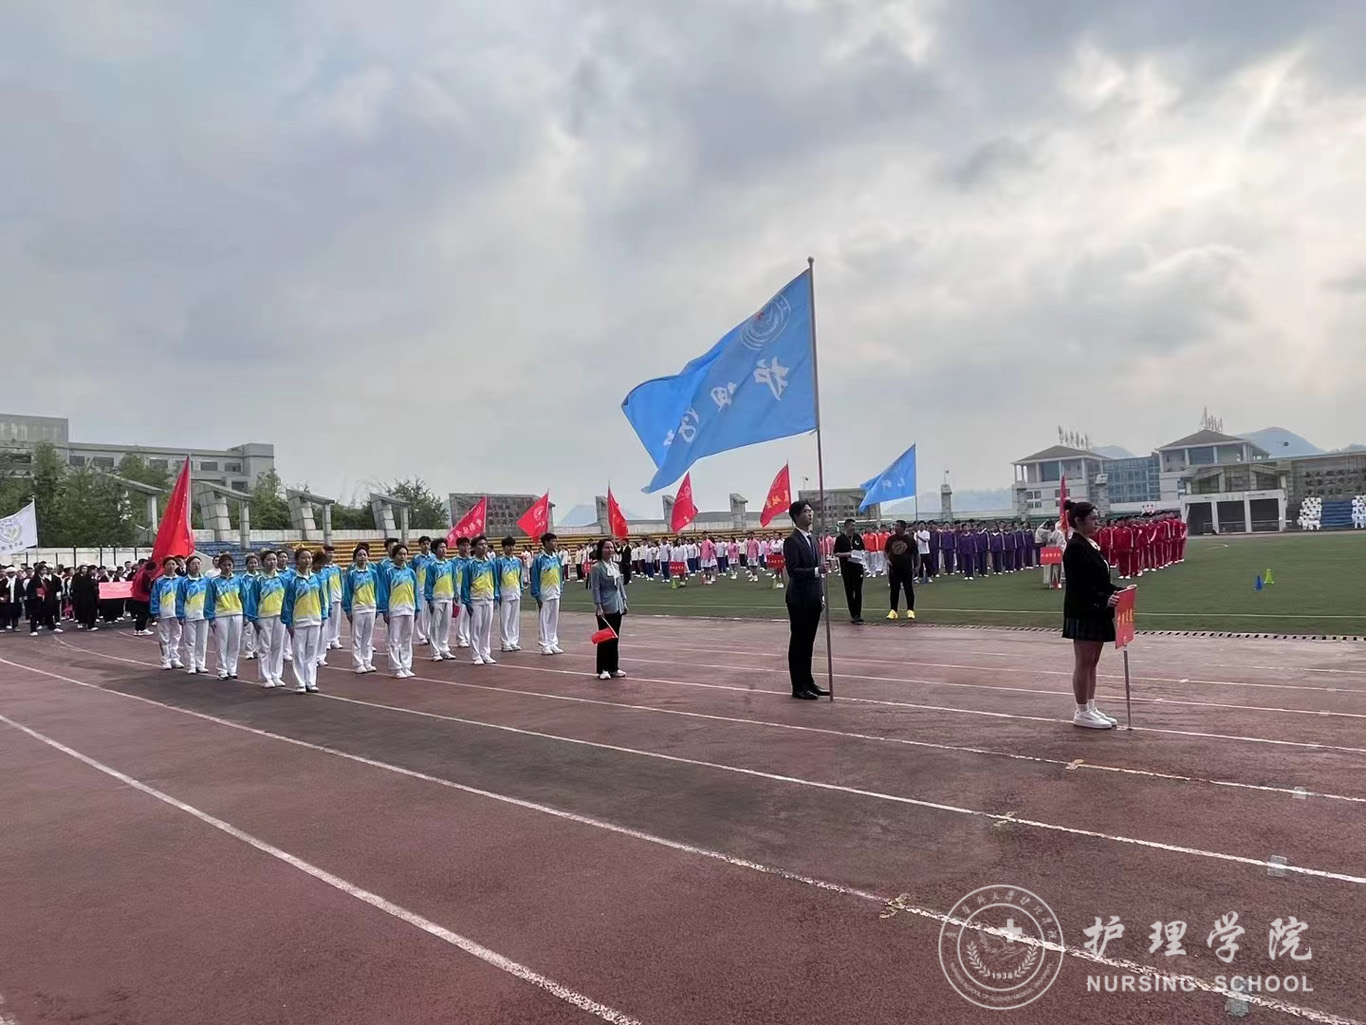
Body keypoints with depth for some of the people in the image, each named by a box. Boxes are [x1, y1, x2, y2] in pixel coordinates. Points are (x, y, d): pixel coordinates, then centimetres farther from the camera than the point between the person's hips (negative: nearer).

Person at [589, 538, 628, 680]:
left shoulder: (616, 566, 9)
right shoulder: (597, 567, -10)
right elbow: (595, 589, -12)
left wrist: (624, 602, 12)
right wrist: (599, 607, -17)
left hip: (617, 607, 7)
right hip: (605, 609, -6)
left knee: (615, 638, 11)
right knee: (605, 638, 0)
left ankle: (614, 668, 20)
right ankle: (603, 670, 8)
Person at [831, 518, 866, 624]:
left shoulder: (858, 536, 8)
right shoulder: (840, 538, -2)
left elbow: (863, 549, 18)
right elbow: (836, 554, -2)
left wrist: (863, 553, -4)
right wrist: (846, 554, -17)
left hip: (858, 567, 2)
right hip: (846, 569, -2)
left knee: (858, 591, -1)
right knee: (849, 592, 4)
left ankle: (857, 615, 2)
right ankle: (853, 615, 12)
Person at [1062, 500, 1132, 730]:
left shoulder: (1091, 545, 13)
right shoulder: (1075, 549, -16)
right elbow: (1080, 586, -22)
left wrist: (1117, 590, 5)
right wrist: (1105, 599, -30)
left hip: (1097, 612, 10)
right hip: (1081, 613, -10)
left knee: (1092, 662, 14)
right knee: (1083, 663, -1)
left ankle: (1090, 708, 22)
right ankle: (1082, 712, 7)